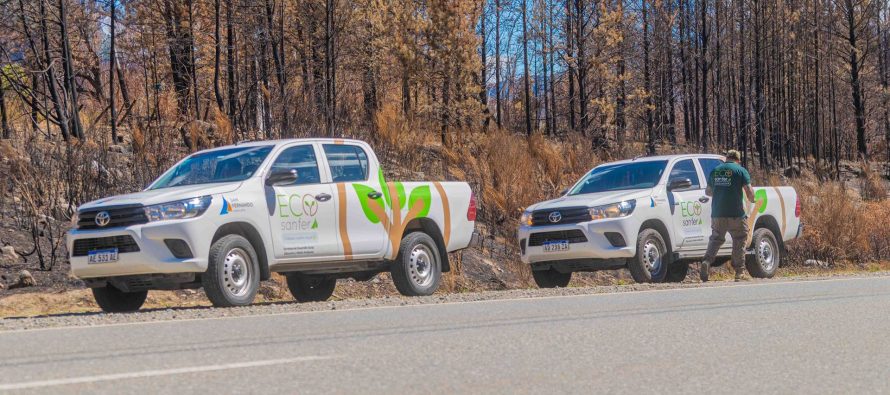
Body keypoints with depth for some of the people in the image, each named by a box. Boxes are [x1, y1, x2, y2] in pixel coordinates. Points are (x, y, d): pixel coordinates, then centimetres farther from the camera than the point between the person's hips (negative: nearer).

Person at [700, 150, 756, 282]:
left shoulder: (715, 171, 11)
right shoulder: (740, 171, -1)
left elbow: (708, 191, 19)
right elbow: (749, 191, -8)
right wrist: (751, 200, 13)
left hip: (717, 213, 4)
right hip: (736, 213, -4)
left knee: (716, 239, 14)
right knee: (740, 241, 9)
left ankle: (707, 261, -9)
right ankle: (739, 272, 8)